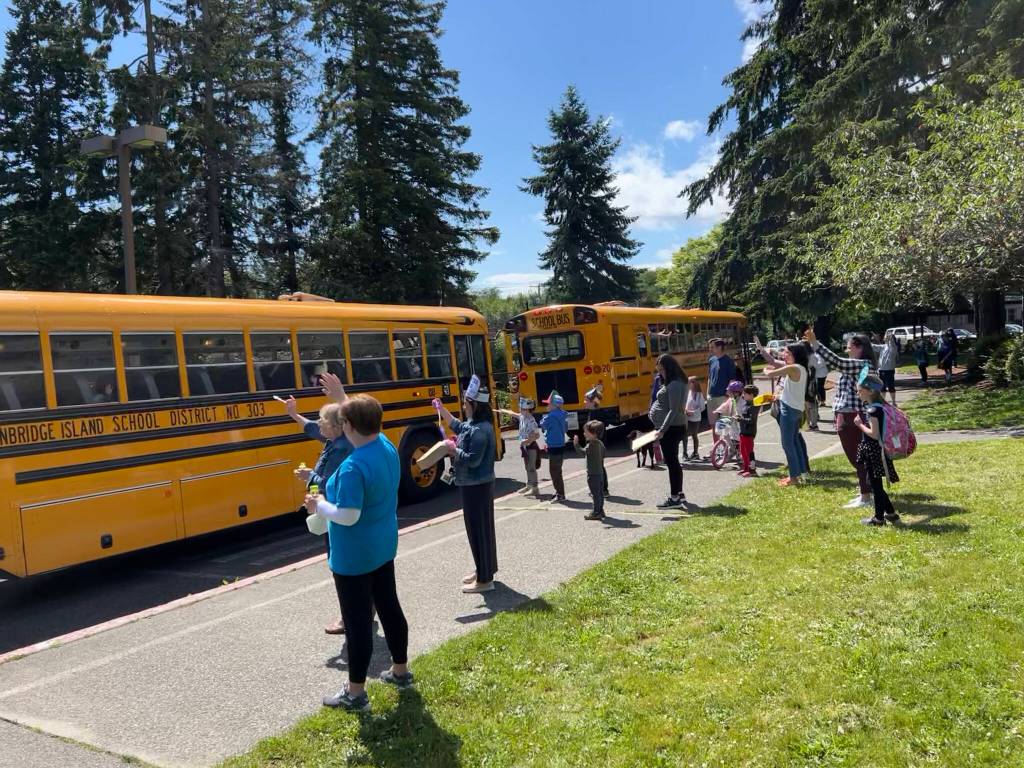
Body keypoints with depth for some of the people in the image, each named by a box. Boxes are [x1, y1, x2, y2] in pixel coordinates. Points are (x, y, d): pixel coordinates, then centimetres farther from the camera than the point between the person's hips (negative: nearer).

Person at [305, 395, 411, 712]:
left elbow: (348, 517, -29)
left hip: (353, 557, -8)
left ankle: (355, 693, 19)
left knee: (358, 620, 4)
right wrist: (342, 396, 27)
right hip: (383, 547, 8)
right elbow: (367, 427, 18)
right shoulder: (387, 447, -3)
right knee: (389, 607, 20)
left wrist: (319, 505, -11)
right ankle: (400, 670, 37)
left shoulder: (353, 467, -29)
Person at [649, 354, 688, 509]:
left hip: (671, 429, -11)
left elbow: (673, 410, -22)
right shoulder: (671, 383, 14)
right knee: (673, 462, 16)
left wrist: (662, 429, -25)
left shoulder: (674, 385, -17)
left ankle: (674, 498, 1)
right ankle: (679, 495, 25)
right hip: (673, 428, 11)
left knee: (672, 462, -5)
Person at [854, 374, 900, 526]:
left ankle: (879, 517, 10)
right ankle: (890, 513, 25)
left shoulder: (872, 410, -20)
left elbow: (874, 434, -23)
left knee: (876, 485, 1)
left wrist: (860, 425, -11)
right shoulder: (878, 406, 8)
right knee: (876, 484, 18)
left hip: (873, 451, -9)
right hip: (875, 450, 9)